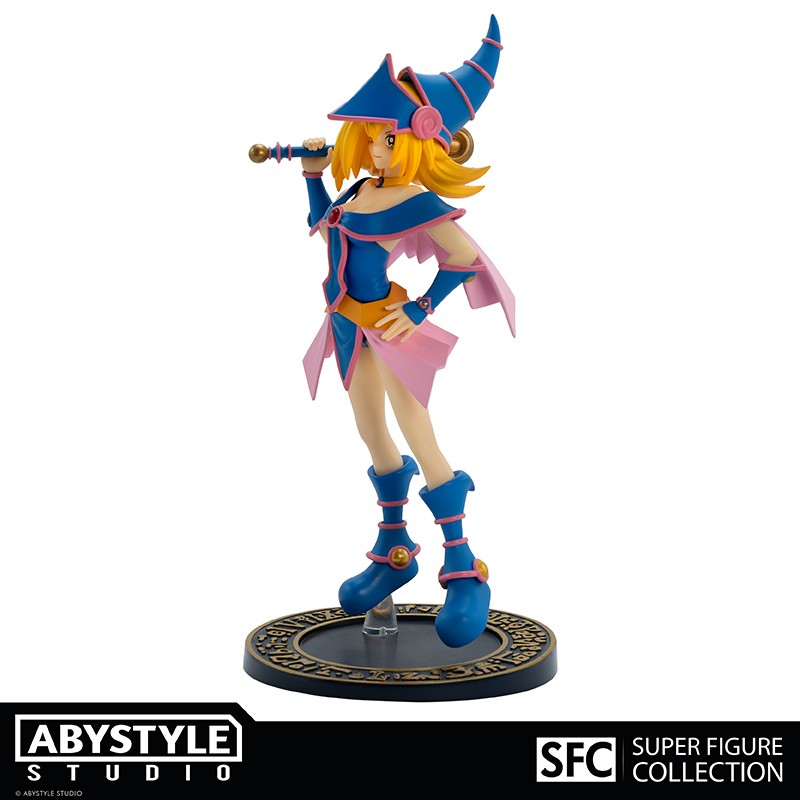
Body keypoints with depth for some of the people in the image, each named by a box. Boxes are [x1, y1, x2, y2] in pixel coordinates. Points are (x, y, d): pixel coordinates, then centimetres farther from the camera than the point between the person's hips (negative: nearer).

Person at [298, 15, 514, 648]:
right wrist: (312, 172, 17)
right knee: (374, 440, 16)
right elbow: (321, 228, 24)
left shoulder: (418, 202, -16)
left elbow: (467, 258, -17)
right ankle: (394, 550, 32)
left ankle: (465, 570, -1)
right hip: (350, 327, 8)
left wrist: (420, 310, -18)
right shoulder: (361, 190, 6)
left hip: (389, 326, -8)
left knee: (420, 442, -9)